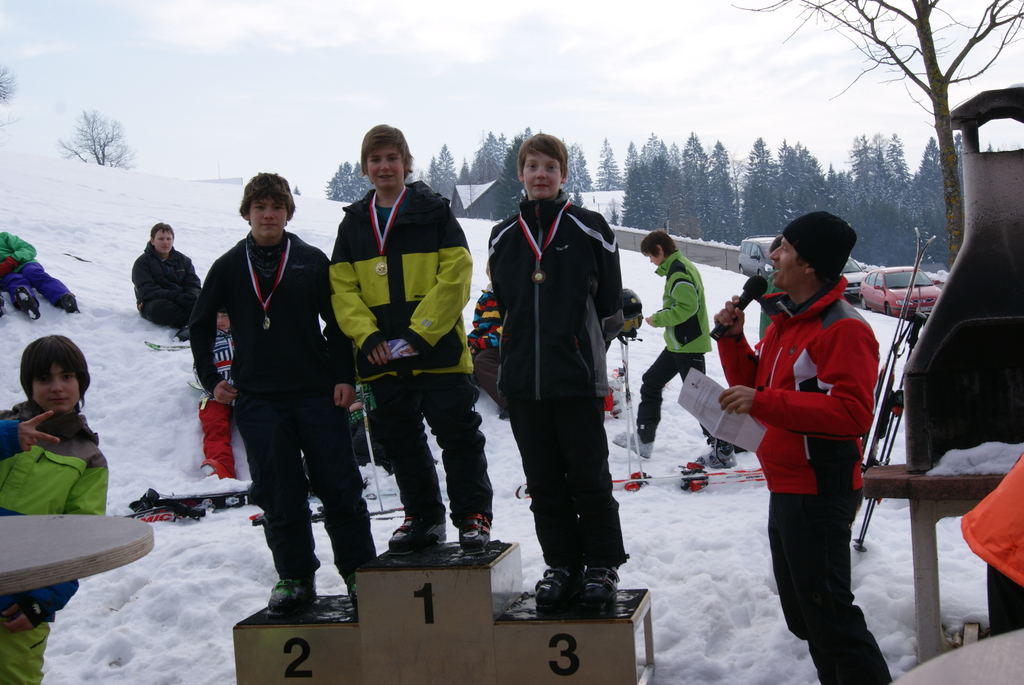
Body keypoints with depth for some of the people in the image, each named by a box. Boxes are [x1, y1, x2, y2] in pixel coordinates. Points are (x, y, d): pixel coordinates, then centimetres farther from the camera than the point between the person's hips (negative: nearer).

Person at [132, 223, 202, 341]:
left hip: (181, 299, 4)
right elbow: (147, 291, -10)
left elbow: (194, 284, 10)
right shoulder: (142, 262, 3)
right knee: (159, 307, -39)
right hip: (152, 302, -3)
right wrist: (175, 297, -25)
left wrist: (190, 297, -17)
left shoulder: (183, 260, 17)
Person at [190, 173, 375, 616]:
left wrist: (344, 377, -3)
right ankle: (295, 578, 14)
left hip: (317, 393, -1)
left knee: (339, 488, 1)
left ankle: (359, 572, 13)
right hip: (257, 399, 1)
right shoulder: (229, 267, 8)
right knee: (279, 496, 3)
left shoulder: (311, 261, 5)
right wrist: (211, 378, 8)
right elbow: (200, 326, 17)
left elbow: (337, 322, 6)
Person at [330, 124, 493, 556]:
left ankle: (473, 515, 11)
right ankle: (423, 518, 24)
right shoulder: (353, 223, 11)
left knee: (458, 434, -1)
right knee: (401, 440, 11)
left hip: (439, 351, -4)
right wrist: (368, 336, -10)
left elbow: (456, 276, -8)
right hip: (381, 358, 4)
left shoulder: (434, 212, 0)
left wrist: (418, 333, -15)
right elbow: (342, 289, 6)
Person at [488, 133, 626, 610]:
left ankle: (602, 565, 15)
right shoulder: (503, 238, 10)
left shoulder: (589, 230, 0)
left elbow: (610, 304, 6)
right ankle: (562, 565, 20)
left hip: (578, 378, -4)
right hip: (522, 379, 4)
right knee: (544, 481, 9)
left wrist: (585, 350, 10)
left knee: (589, 477, 2)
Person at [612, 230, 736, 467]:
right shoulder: (683, 266, 14)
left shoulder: (677, 270, -17)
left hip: (688, 345, -11)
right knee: (651, 384, 16)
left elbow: (688, 306, -25)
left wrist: (658, 319, -14)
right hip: (679, 343, 11)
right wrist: (662, 316, 11)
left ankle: (723, 451, 1)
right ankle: (643, 439, 24)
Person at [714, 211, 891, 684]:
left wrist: (764, 402, -29)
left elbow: (852, 413, -26)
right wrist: (733, 338, 4)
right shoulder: (784, 320, 15)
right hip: (786, 487, 10)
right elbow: (756, 383, 20)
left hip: (819, 492, -10)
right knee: (803, 613, 19)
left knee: (827, 610, -7)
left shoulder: (844, 328, -17)